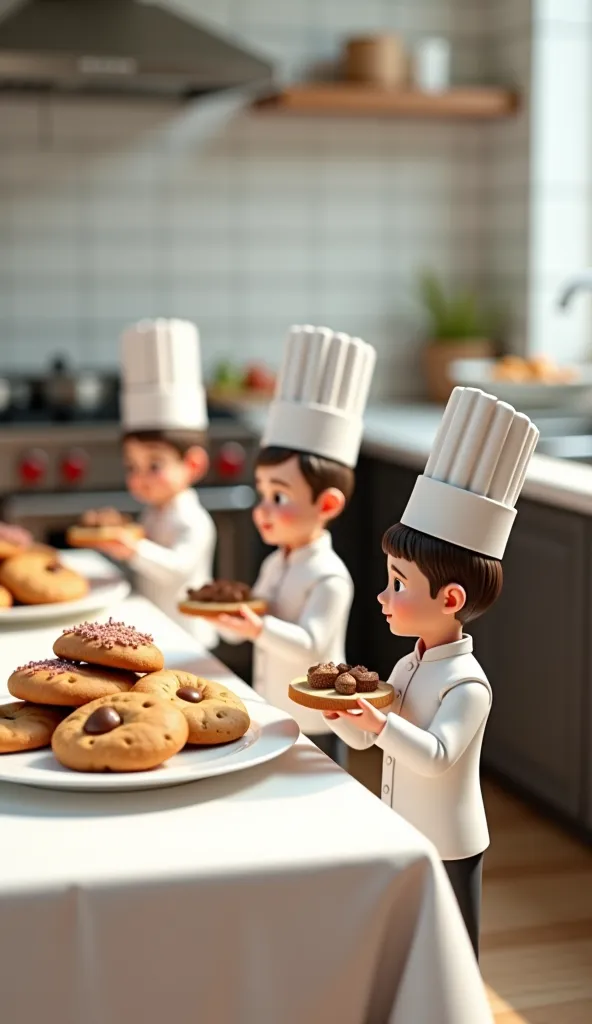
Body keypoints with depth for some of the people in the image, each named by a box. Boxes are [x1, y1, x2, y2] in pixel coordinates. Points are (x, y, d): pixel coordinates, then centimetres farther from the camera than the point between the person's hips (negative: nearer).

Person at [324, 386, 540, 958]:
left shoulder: (466, 683, -21)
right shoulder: (408, 667, 5)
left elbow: (437, 756, -33)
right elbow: (361, 739, 8)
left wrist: (380, 722, -45)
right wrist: (338, 709, -10)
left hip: (449, 851, -8)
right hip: (402, 841, 8)